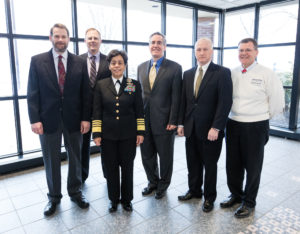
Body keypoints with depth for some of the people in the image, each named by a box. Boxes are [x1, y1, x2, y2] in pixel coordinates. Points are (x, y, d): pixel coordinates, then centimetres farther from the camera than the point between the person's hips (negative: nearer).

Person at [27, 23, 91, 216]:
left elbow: (85, 93, 1)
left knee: (75, 157, 13)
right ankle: (54, 197, 31)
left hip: (74, 119, 1)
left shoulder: (80, 62, 2)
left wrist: (86, 118, -5)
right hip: (48, 119, 0)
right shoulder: (37, 61, 0)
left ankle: (75, 192, 34)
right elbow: (33, 93, -2)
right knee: (51, 160, 12)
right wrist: (35, 119, -10)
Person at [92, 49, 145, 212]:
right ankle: (113, 199, 30)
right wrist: (96, 134, -3)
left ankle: (127, 199, 30)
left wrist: (140, 132, -2)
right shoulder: (101, 85, 3)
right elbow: (97, 112, 3)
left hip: (128, 135, 0)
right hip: (108, 135, 1)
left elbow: (139, 111, 2)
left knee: (127, 167, 10)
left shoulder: (134, 85, 2)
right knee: (111, 168, 10)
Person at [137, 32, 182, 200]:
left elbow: (176, 97, -9)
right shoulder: (141, 67, 10)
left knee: (165, 156, 12)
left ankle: (163, 185, 35)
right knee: (147, 155, 15)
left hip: (164, 121, -4)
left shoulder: (175, 68, -5)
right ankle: (153, 182, 39)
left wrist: (173, 121, -13)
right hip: (144, 120, 4)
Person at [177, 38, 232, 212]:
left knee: (210, 165, 11)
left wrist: (216, 128, -18)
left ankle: (209, 197, 31)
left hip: (210, 130, -5)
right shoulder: (188, 74, 9)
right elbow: (184, 100, 12)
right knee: (193, 163, 16)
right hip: (191, 128, 5)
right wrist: (181, 123, 7)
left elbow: (225, 102, -13)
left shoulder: (222, 73, -8)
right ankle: (194, 191, 38)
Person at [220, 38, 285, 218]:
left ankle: (249, 202, 30)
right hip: (233, 124, 5)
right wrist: (236, 115, 10)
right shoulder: (232, 73, 4)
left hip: (256, 127, -4)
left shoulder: (266, 74, -9)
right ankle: (236, 194, 38)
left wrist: (263, 117, 2)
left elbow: (277, 101, -6)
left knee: (253, 167, 10)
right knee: (233, 164, 15)